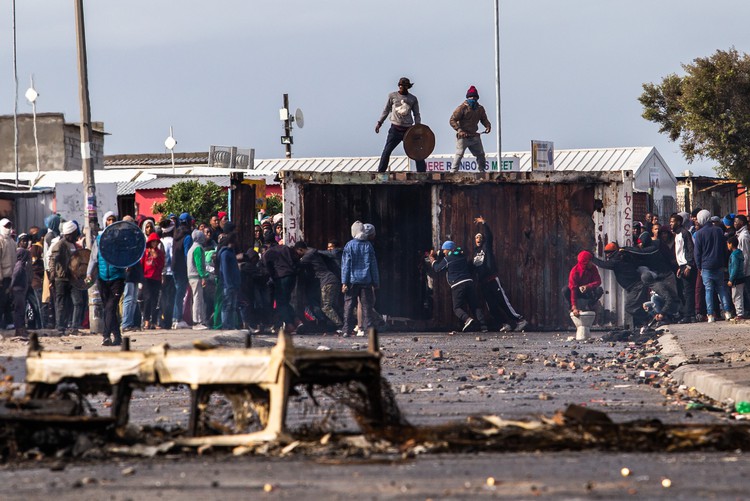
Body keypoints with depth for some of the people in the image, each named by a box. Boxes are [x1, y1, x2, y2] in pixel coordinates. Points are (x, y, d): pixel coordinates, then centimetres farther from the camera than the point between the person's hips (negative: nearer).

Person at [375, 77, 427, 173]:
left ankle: (422, 172, 3)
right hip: (395, 129, -1)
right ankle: (380, 172, -1)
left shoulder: (413, 99, 8)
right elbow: (386, 110, 12)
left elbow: (416, 114, 12)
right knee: (386, 151, -7)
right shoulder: (392, 96, 6)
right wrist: (379, 123, 6)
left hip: (408, 129, 1)